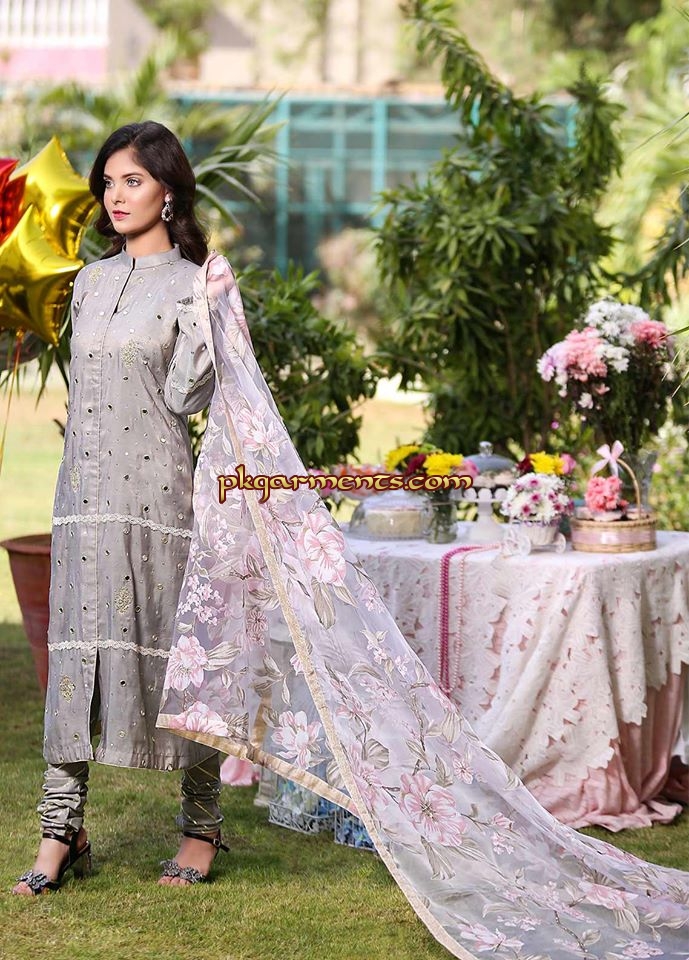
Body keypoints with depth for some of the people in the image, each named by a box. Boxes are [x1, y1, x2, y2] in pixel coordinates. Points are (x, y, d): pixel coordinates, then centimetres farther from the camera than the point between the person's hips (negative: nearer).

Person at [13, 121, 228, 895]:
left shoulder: (195, 286, -1)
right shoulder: (91, 281, 16)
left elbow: (185, 396, -8)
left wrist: (209, 319, -18)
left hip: (157, 489, -5)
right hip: (86, 489, 5)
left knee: (173, 647, -2)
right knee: (76, 648, 1)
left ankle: (201, 828, 9)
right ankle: (62, 827, 2)